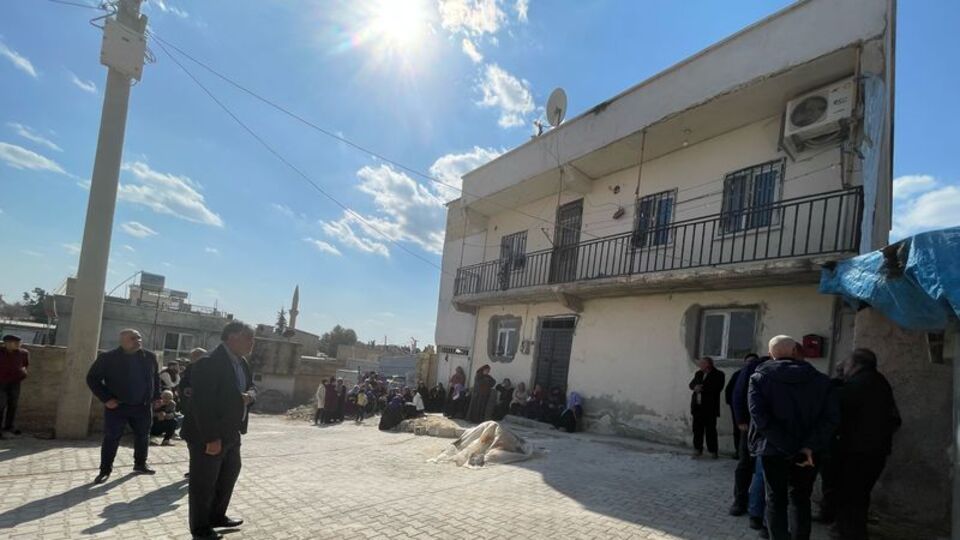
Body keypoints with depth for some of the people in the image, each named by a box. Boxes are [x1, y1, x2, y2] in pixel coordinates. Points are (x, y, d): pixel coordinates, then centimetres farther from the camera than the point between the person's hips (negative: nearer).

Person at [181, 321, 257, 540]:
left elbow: (251, 385, 17)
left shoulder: (242, 362, 7)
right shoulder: (210, 363, -24)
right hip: (207, 436, -10)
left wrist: (250, 395, -9)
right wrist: (212, 438, -27)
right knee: (204, 482, 6)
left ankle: (217, 516, 40)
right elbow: (203, 403, -27)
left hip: (231, 433, 10)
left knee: (230, 474, 22)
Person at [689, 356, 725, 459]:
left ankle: (713, 450, 10)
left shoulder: (718, 374, -6)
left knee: (710, 430, -1)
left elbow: (716, 388, -18)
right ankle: (698, 449, 18)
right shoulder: (698, 373, 14)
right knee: (697, 429, 9)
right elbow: (691, 384, 9)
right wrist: (696, 387, -14)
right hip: (697, 406, 6)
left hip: (710, 408, -6)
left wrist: (702, 388, -17)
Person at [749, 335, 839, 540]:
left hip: (773, 450, -2)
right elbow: (831, 417, -12)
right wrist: (809, 446, -16)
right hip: (807, 453, 2)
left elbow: (759, 416, -19)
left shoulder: (760, 377, -5)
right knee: (800, 500, 17)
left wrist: (788, 447, -17)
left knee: (776, 500, 10)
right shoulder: (820, 380, 0)